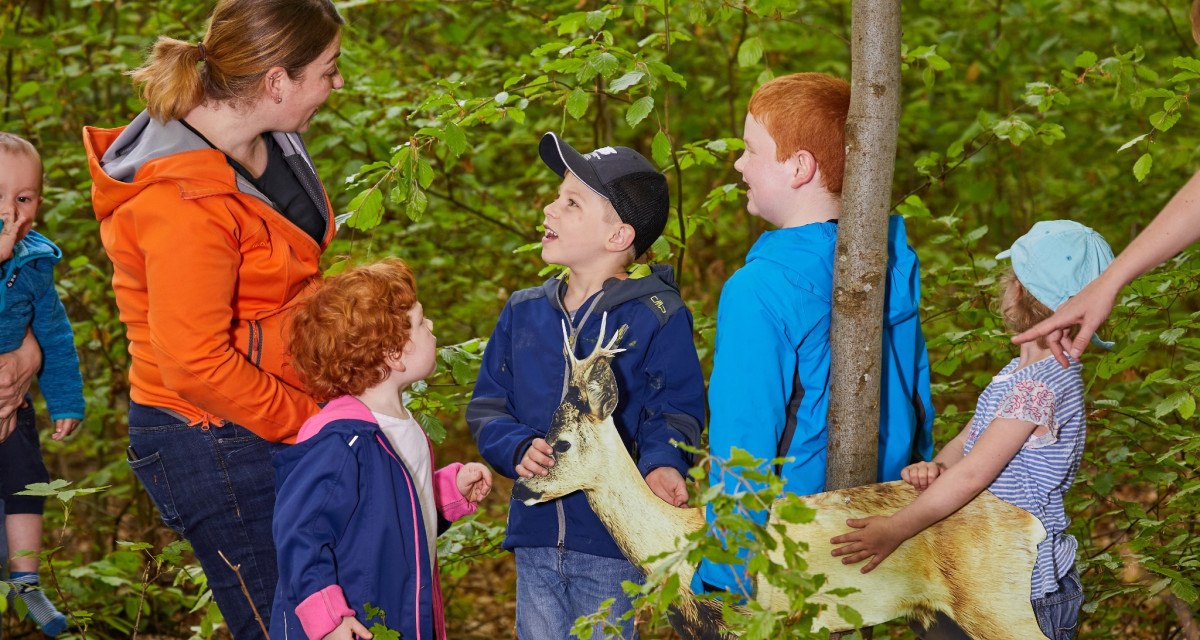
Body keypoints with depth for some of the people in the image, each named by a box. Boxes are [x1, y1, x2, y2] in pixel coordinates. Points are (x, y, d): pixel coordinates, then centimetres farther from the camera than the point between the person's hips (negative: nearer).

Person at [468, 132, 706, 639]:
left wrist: (660, 464, -27)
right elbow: (488, 405, 9)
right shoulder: (523, 312, 7)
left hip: (613, 541, -5)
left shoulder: (657, 318, -8)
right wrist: (518, 449, -11)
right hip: (535, 534, 5)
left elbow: (675, 411, -7)